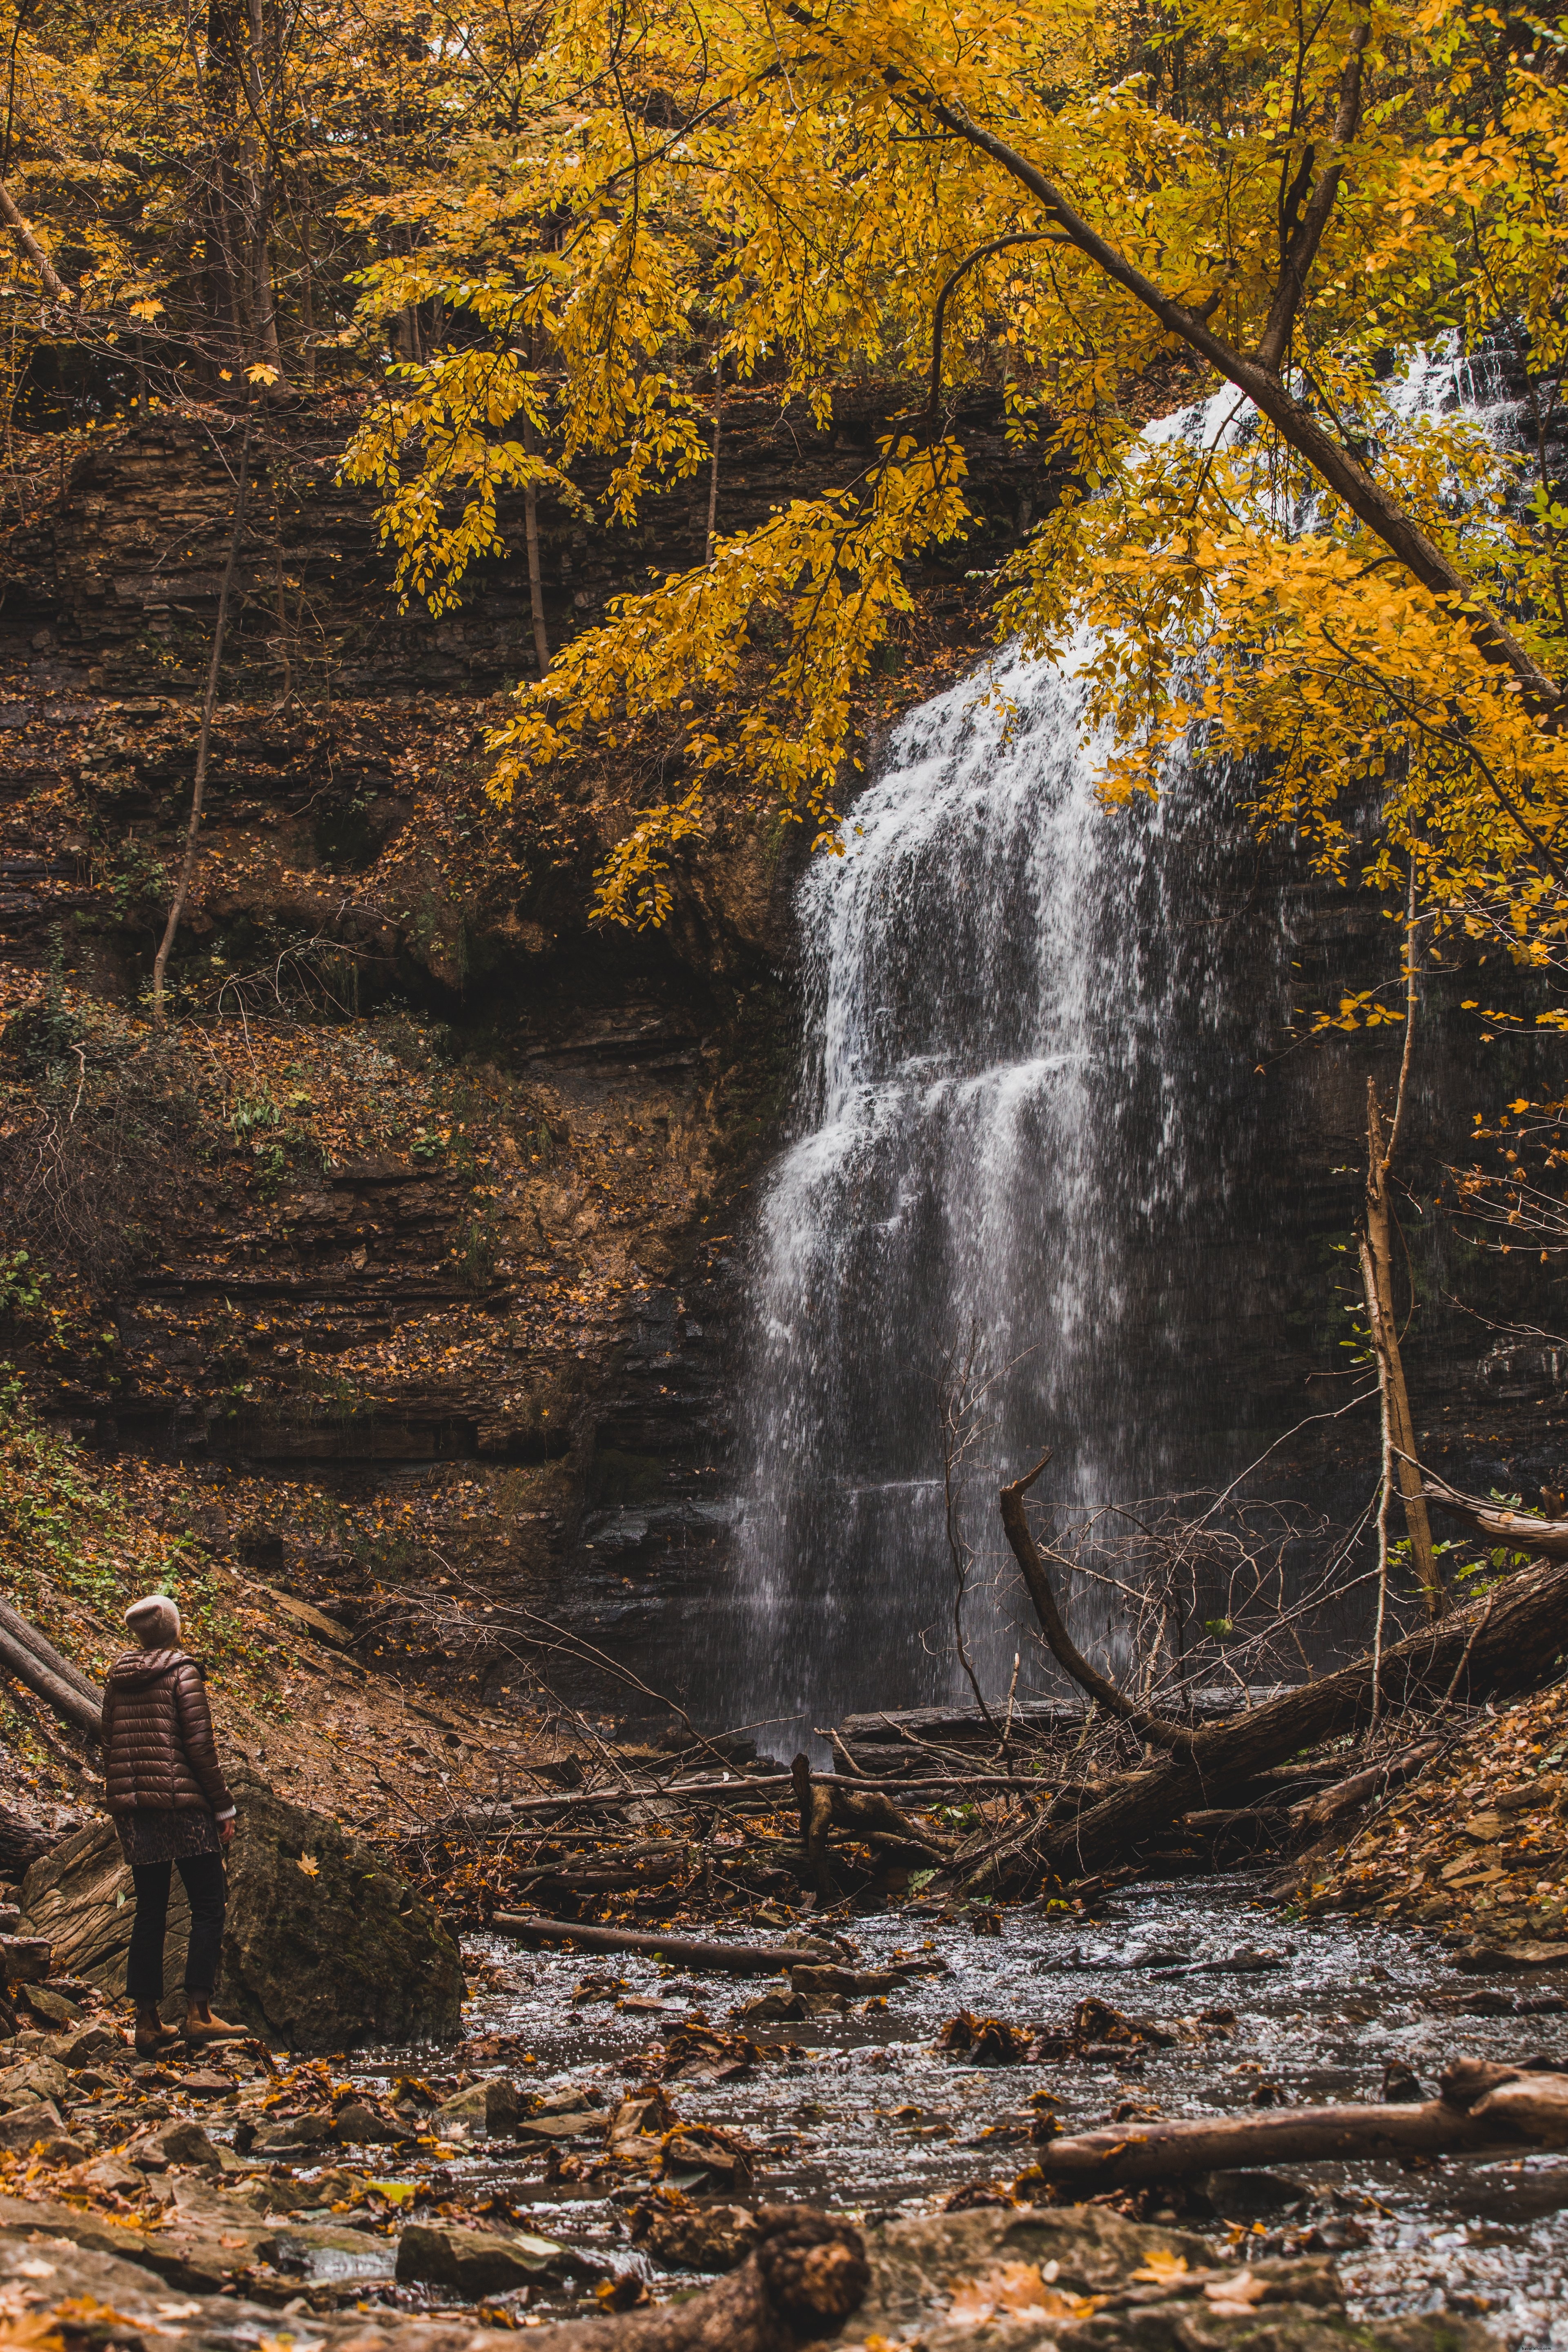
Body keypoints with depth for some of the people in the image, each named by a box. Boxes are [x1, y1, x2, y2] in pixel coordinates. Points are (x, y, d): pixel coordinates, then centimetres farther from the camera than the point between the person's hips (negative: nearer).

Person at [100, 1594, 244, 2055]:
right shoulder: (183, 1673, -7)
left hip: (132, 1806, 6)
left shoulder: (117, 1679, 10)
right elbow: (200, 1747, -11)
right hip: (183, 1804, -6)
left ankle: (147, 2021, 8)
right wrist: (224, 1808, -6)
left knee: (149, 1911, 10)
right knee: (209, 1905, 1)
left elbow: (110, 1749, 13)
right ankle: (198, 2013, -6)